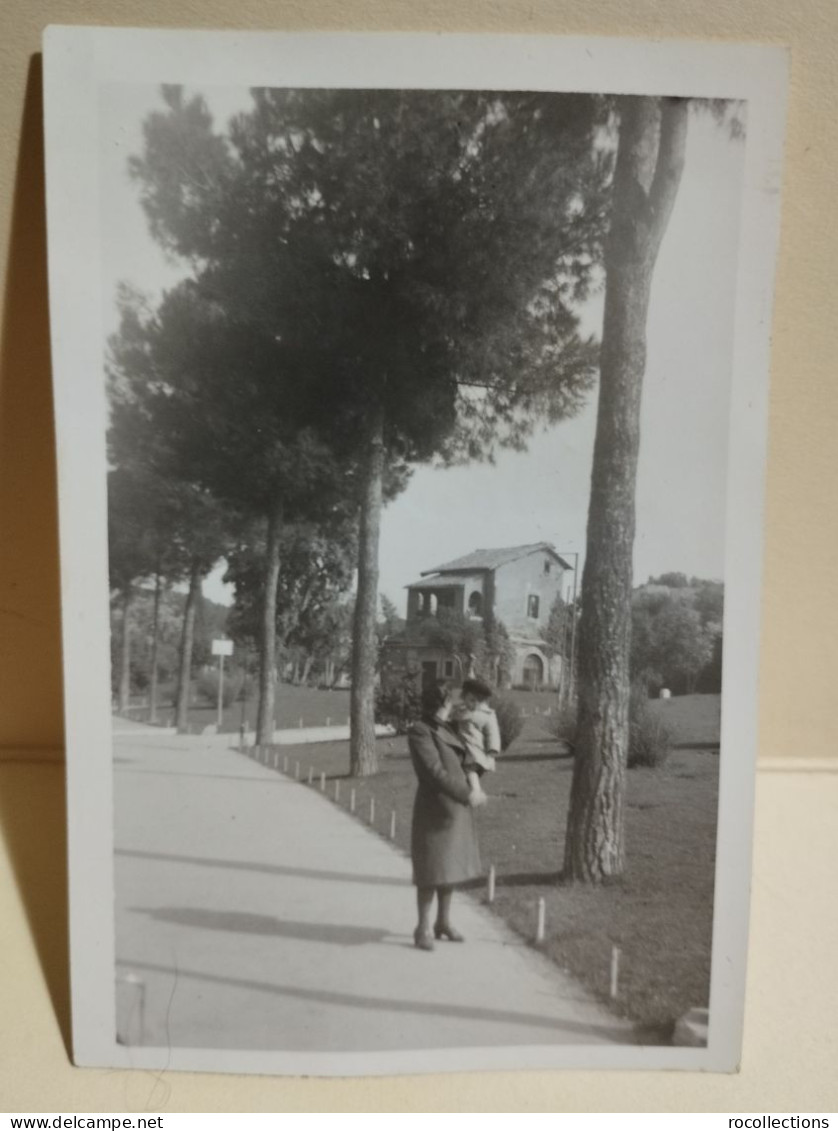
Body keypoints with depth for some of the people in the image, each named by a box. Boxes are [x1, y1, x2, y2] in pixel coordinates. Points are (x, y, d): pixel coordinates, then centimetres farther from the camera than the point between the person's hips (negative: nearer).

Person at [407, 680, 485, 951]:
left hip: (455, 809, 8)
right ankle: (423, 929, 13)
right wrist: (467, 795, -21)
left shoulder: (447, 729, 7)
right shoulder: (419, 732, -19)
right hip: (434, 810, -8)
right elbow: (435, 772, -24)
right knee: (431, 871, -1)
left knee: (449, 866, 15)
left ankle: (443, 923, 28)